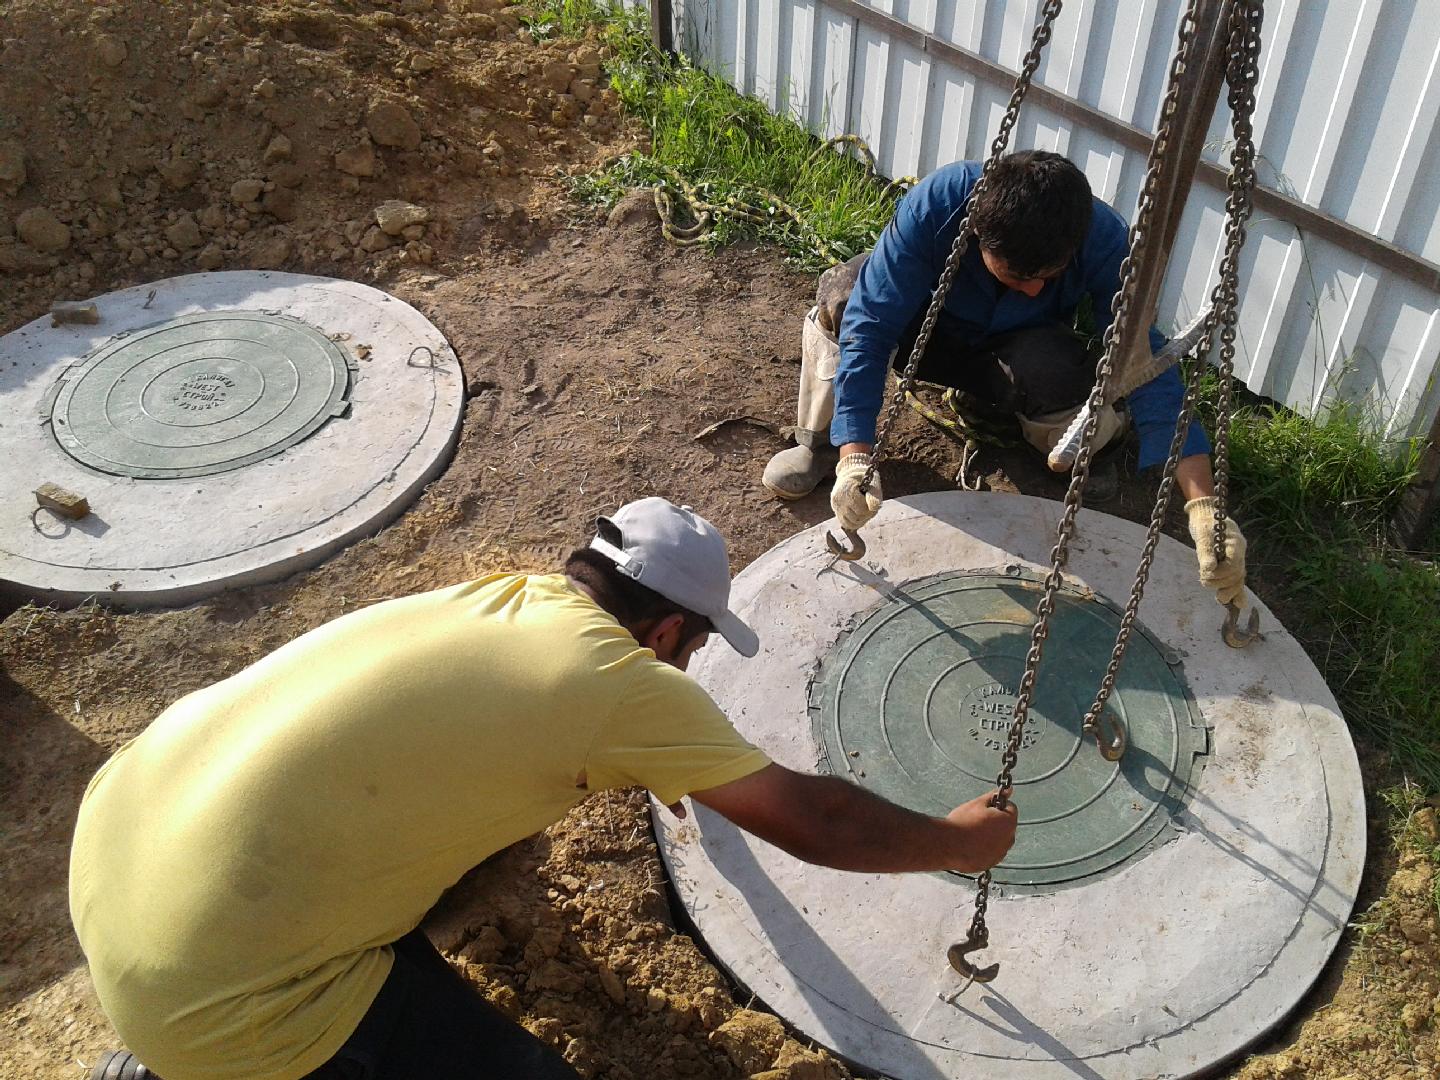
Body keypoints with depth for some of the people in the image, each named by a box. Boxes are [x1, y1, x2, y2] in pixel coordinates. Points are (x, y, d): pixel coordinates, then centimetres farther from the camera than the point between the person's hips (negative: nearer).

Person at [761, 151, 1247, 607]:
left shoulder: (1102, 238, -31)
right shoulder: (936, 204, -35)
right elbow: (868, 326, -37)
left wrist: (1203, 504, -41)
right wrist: (855, 458, -48)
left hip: (1015, 350, 1)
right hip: (928, 329, -1)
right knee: (842, 297, -34)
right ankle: (820, 444, -10)